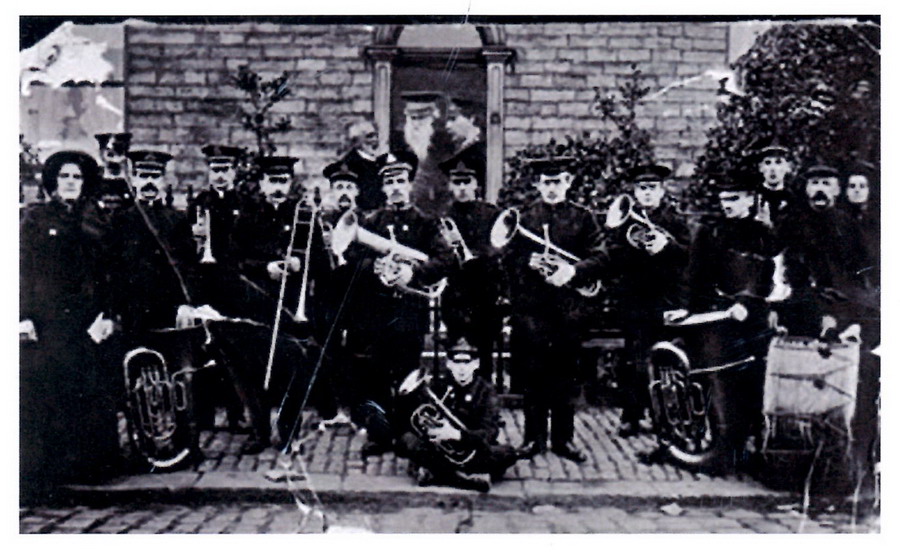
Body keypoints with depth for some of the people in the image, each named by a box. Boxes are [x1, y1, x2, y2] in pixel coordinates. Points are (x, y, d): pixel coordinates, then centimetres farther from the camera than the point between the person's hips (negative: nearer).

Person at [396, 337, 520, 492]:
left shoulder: (485, 391, 0)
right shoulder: (436, 384, 3)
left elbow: (490, 432, -14)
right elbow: (407, 424, -3)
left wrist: (458, 435, -31)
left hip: (471, 452, 0)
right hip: (436, 448, 0)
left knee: (508, 453, -28)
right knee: (407, 440, -27)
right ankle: (465, 477, -28)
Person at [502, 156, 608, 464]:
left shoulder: (582, 217, 7)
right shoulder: (523, 216, 9)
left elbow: (600, 257, 0)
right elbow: (509, 256, 6)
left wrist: (573, 270, -17)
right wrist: (529, 262, -15)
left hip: (568, 303, 0)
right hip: (530, 304, 0)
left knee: (566, 374, 6)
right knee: (533, 372, 4)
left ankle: (563, 438, 16)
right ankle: (534, 437, 14)